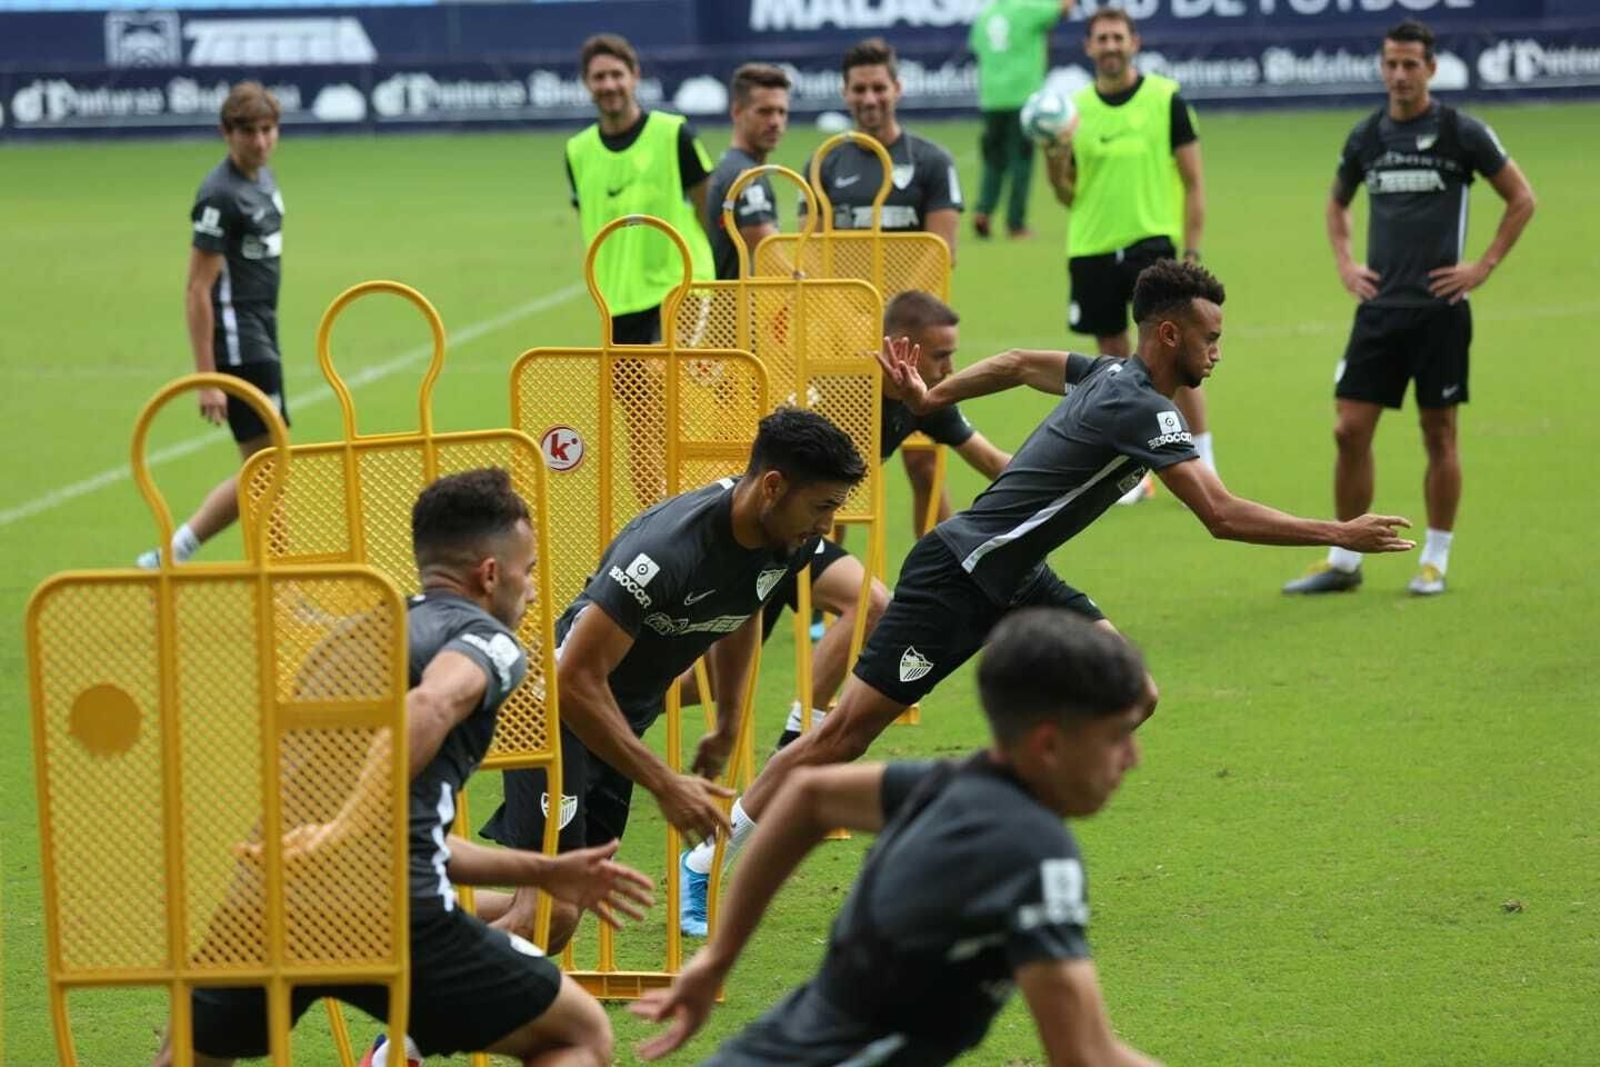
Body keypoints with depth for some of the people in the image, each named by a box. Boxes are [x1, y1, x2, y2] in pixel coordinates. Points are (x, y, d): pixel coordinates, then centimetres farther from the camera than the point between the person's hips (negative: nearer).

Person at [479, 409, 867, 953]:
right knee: (550, 913, -20)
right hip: (562, 714, -9)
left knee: (560, 911, 7)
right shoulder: (670, 547, -32)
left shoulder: (787, 541, -6)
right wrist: (665, 785, -29)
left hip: (619, 723, 9)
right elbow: (576, 680, -32)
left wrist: (727, 727, 25)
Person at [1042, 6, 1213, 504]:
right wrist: (1055, 161, -9)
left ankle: (1203, 463, 0)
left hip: (1153, 241, -4)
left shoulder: (1166, 98, -2)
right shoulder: (1073, 107, 7)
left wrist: (1192, 251, -6)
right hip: (1092, 247, 4)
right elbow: (1068, 195, 12)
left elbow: (1193, 181, 0)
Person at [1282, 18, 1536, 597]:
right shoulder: (1365, 137, 7)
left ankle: (1435, 561, 13)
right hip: (1379, 305, 4)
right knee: (1350, 429, 0)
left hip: (1440, 306, -4)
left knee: (1439, 434, 2)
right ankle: (1344, 561, 9)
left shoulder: (1461, 132, -5)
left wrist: (1484, 266, -4)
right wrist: (1344, 262, 12)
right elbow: (1337, 202, 26)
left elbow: (1521, 199, 2)